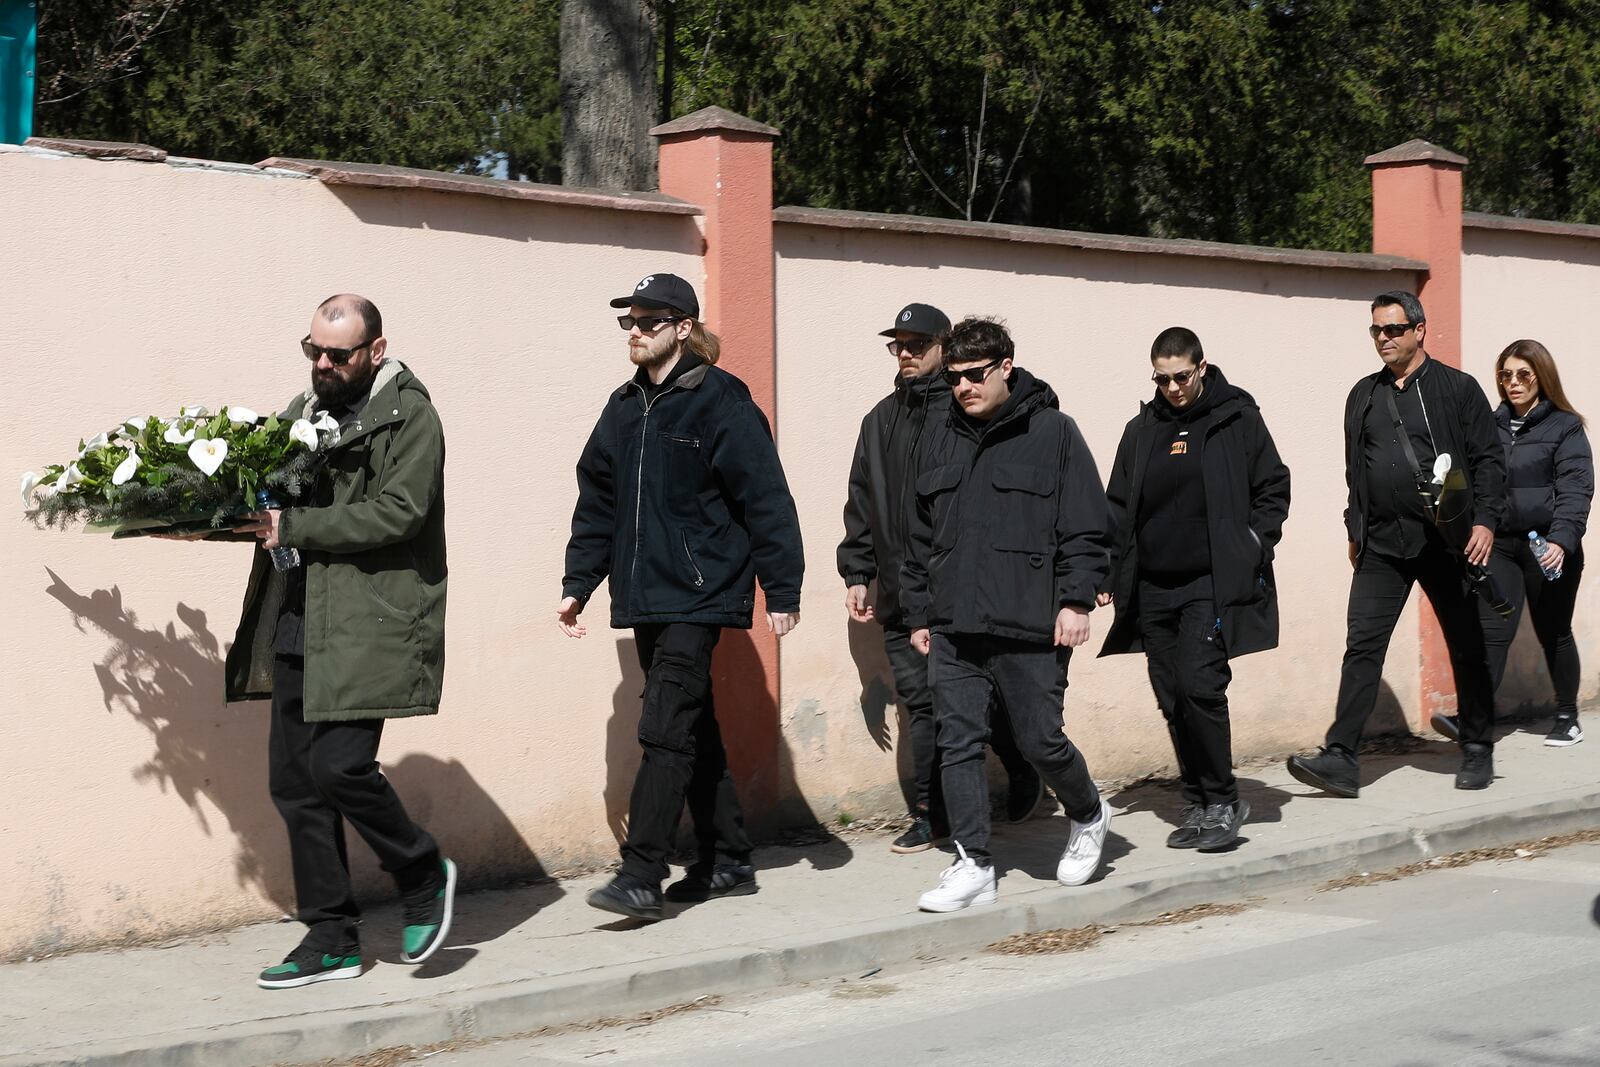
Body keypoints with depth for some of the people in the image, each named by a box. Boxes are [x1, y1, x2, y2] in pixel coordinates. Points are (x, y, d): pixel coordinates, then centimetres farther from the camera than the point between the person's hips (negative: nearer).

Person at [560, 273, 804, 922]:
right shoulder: (625, 409, 14)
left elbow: (765, 500, -10)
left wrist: (782, 590, -13)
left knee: (667, 732, -13)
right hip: (645, 598, 8)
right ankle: (727, 863, 22)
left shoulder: (720, 403, -8)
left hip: (699, 595, -8)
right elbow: (597, 503, 20)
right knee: (695, 733, 13)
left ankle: (641, 877, -14)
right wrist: (578, 584, 16)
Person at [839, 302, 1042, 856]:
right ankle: (930, 813, 12)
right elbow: (861, 505, 21)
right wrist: (857, 572, 16)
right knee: (920, 703, 5)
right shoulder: (881, 419, 16)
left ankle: (1024, 773, 24)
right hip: (901, 596, 6)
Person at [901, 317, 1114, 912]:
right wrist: (919, 613, 15)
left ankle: (1088, 816, 30)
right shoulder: (939, 439, 13)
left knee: (1040, 741, 2)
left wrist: (1076, 600, -10)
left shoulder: (1052, 433, -1)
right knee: (958, 743, 0)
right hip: (954, 629, 4)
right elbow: (921, 536, 17)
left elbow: (1085, 529, -2)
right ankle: (973, 866, 6)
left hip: (1030, 628, -4)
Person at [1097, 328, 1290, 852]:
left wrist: (1253, 547, -7)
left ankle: (1222, 799, -4)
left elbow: (1273, 488, 4)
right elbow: (1118, 508, 16)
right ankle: (1199, 803, 16)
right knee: (1172, 699, 6)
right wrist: (1112, 573, 9)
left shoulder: (1236, 420, 0)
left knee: (1199, 684, -16)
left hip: (1212, 584, -5)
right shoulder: (1141, 430, 12)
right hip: (1153, 588, 5)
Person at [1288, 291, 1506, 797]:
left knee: (1467, 647, 7)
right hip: (1382, 543, 3)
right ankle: (1340, 759, -9)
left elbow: (1488, 460, -3)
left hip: (1446, 541, -3)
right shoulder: (1364, 395, 13)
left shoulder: (1457, 389, -1)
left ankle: (1478, 751, 21)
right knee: (1362, 646, -6)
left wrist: (1485, 520, -12)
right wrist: (1356, 532, 15)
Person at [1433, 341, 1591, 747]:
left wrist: (1561, 541, -23)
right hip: (1501, 545, 3)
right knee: (1492, 631, -9)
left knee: (1553, 633, 8)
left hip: (1548, 547, -3)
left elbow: (1575, 491, -10)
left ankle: (1567, 717, 23)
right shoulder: (1493, 426, 10)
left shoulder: (1565, 428, -2)